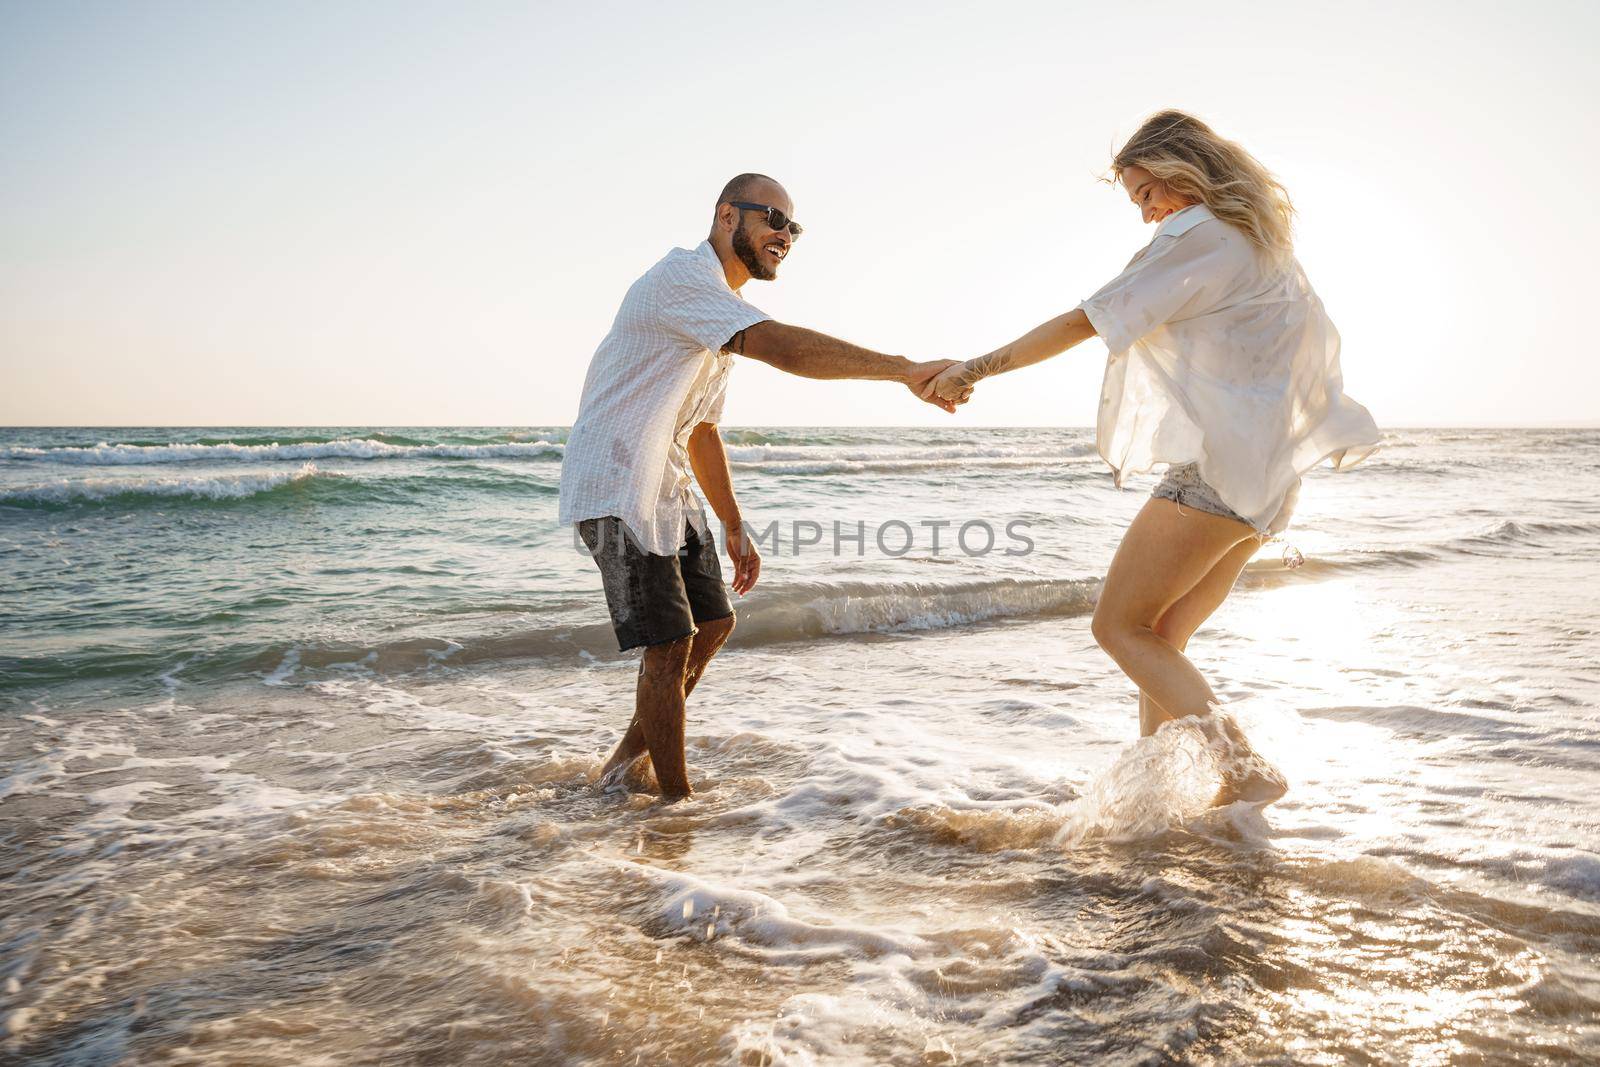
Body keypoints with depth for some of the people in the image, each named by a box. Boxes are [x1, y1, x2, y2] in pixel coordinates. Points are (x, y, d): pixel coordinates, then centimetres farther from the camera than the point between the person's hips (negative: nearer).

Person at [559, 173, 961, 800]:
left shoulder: (719, 311, 17)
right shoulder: (684, 275, -16)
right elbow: (782, 347, -33)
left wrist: (733, 527, 18)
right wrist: (905, 370, -38)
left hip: (665, 490, 11)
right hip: (616, 490, -10)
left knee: (712, 624, 14)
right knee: (669, 646, -9)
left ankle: (630, 760, 28)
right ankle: (678, 800, 4)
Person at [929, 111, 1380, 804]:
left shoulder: (1198, 235, -7)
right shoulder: (1265, 244, 22)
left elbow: (1089, 320, -13)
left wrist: (981, 365, -9)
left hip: (1220, 466, -10)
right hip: (1267, 482, 10)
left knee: (1119, 626, -6)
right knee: (1160, 639, 11)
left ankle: (1245, 770, -12)